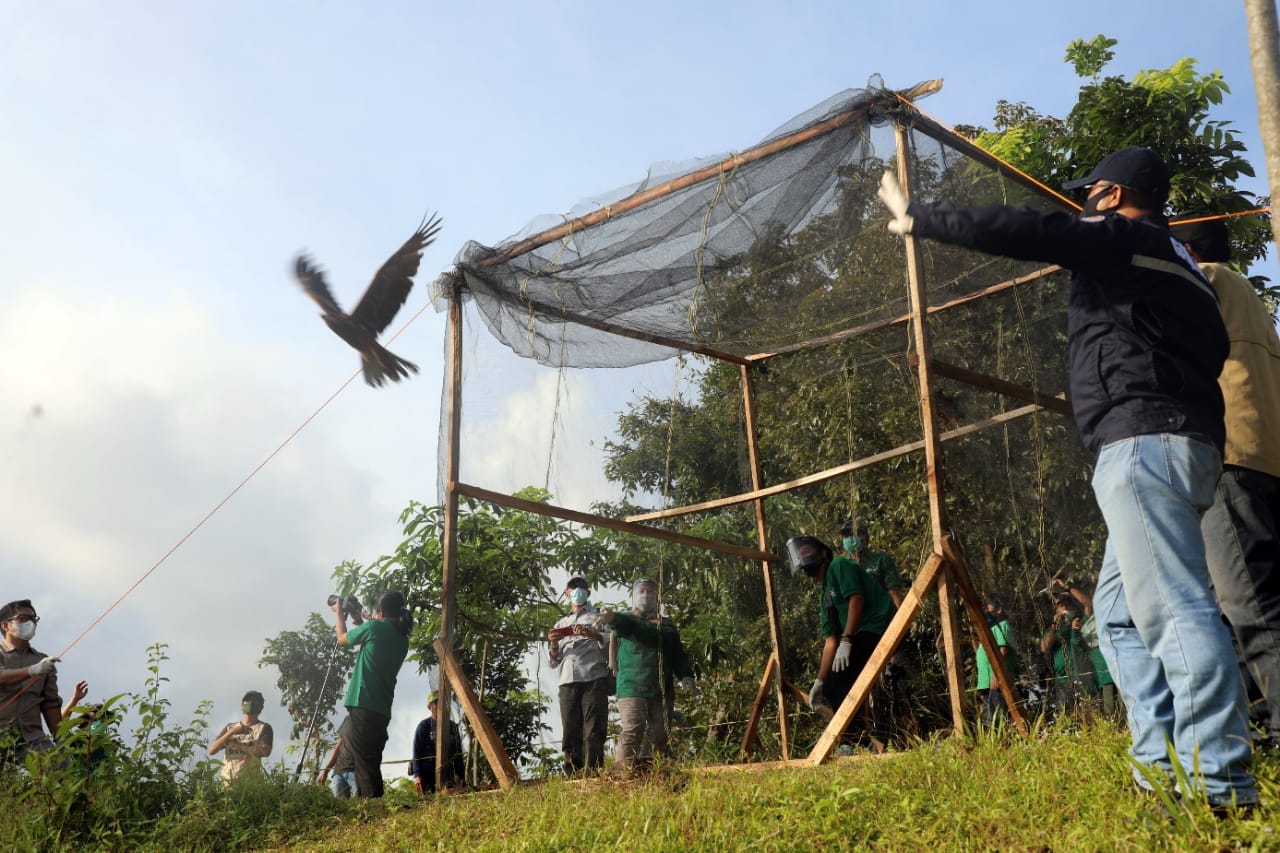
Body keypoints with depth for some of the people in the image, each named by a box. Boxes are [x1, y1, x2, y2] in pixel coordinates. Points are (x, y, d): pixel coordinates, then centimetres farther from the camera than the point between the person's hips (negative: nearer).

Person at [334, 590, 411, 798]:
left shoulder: (375, 627, -4)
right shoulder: (402, 640, 15)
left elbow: (342, 639, 13)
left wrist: (339, 613, 29)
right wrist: (361, 621, 35)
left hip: (363, 705, -7)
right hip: (382, 710, 8)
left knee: (364, 763, -10)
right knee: (370, 763, 13)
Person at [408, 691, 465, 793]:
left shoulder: (452, 726, 13)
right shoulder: (424, 726, 1)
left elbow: (458, 753, 17)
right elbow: (417, 752, -3)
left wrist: (461, 775, 12)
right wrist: (417, 774, -14)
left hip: (447, 773, 3)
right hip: (427, 773, -3)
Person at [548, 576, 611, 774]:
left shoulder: (597, 616, 18)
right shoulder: (561, 624, 27)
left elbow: (610, 641, 3)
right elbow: (554, 662, 26)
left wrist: (591, 634, -14)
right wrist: (554, 644, 5)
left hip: (593, 678, -3)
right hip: (568, 683, 3)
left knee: (593, 731, -11)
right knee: (570, 733, -5)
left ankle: (593, 774, -15)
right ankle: (573, 775, -7)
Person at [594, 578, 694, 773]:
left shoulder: (667, 625, 24)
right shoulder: (627, 619, 12)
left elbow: (678, 654, 22)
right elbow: (623, 624, -13)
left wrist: (686, 675, 2)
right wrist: (611, 618, -39)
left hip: (661, 689, 4)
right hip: (632, 686, -4)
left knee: (660, 733, -2)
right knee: (633, 729, -18)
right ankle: (626, 770, -22)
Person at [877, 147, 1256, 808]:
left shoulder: (1121, 237, 1)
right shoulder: (1176, 261, 29)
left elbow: (1014, 231, -7)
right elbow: (1211, 351, 27)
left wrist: (917, 219, 3)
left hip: (1144, 442, -10)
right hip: (1181, 441, 10)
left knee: (1172, 603, -15)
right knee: (1119, 608, 12)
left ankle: (1222, 785, -16)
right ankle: (1160, 769, 9)